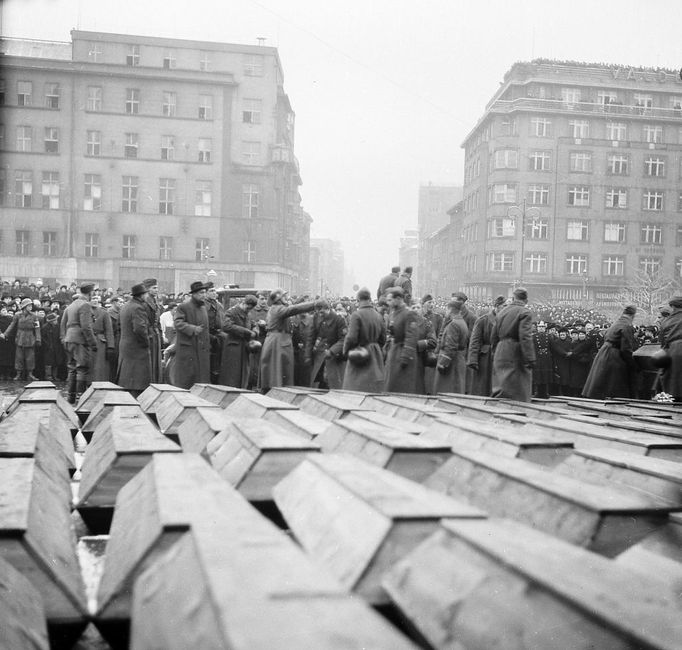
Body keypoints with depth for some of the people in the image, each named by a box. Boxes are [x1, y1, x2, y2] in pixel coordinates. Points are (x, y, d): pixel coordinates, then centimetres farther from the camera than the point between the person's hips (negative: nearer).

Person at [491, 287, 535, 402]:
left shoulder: (502, 312, 15)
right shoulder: (525, 313, -8)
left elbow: (494, 337, 18)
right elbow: (525, 337, -18)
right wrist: (530, 359, -18)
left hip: (500, 355, 7)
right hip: (516, 354, -7)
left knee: (499, 390, 11)